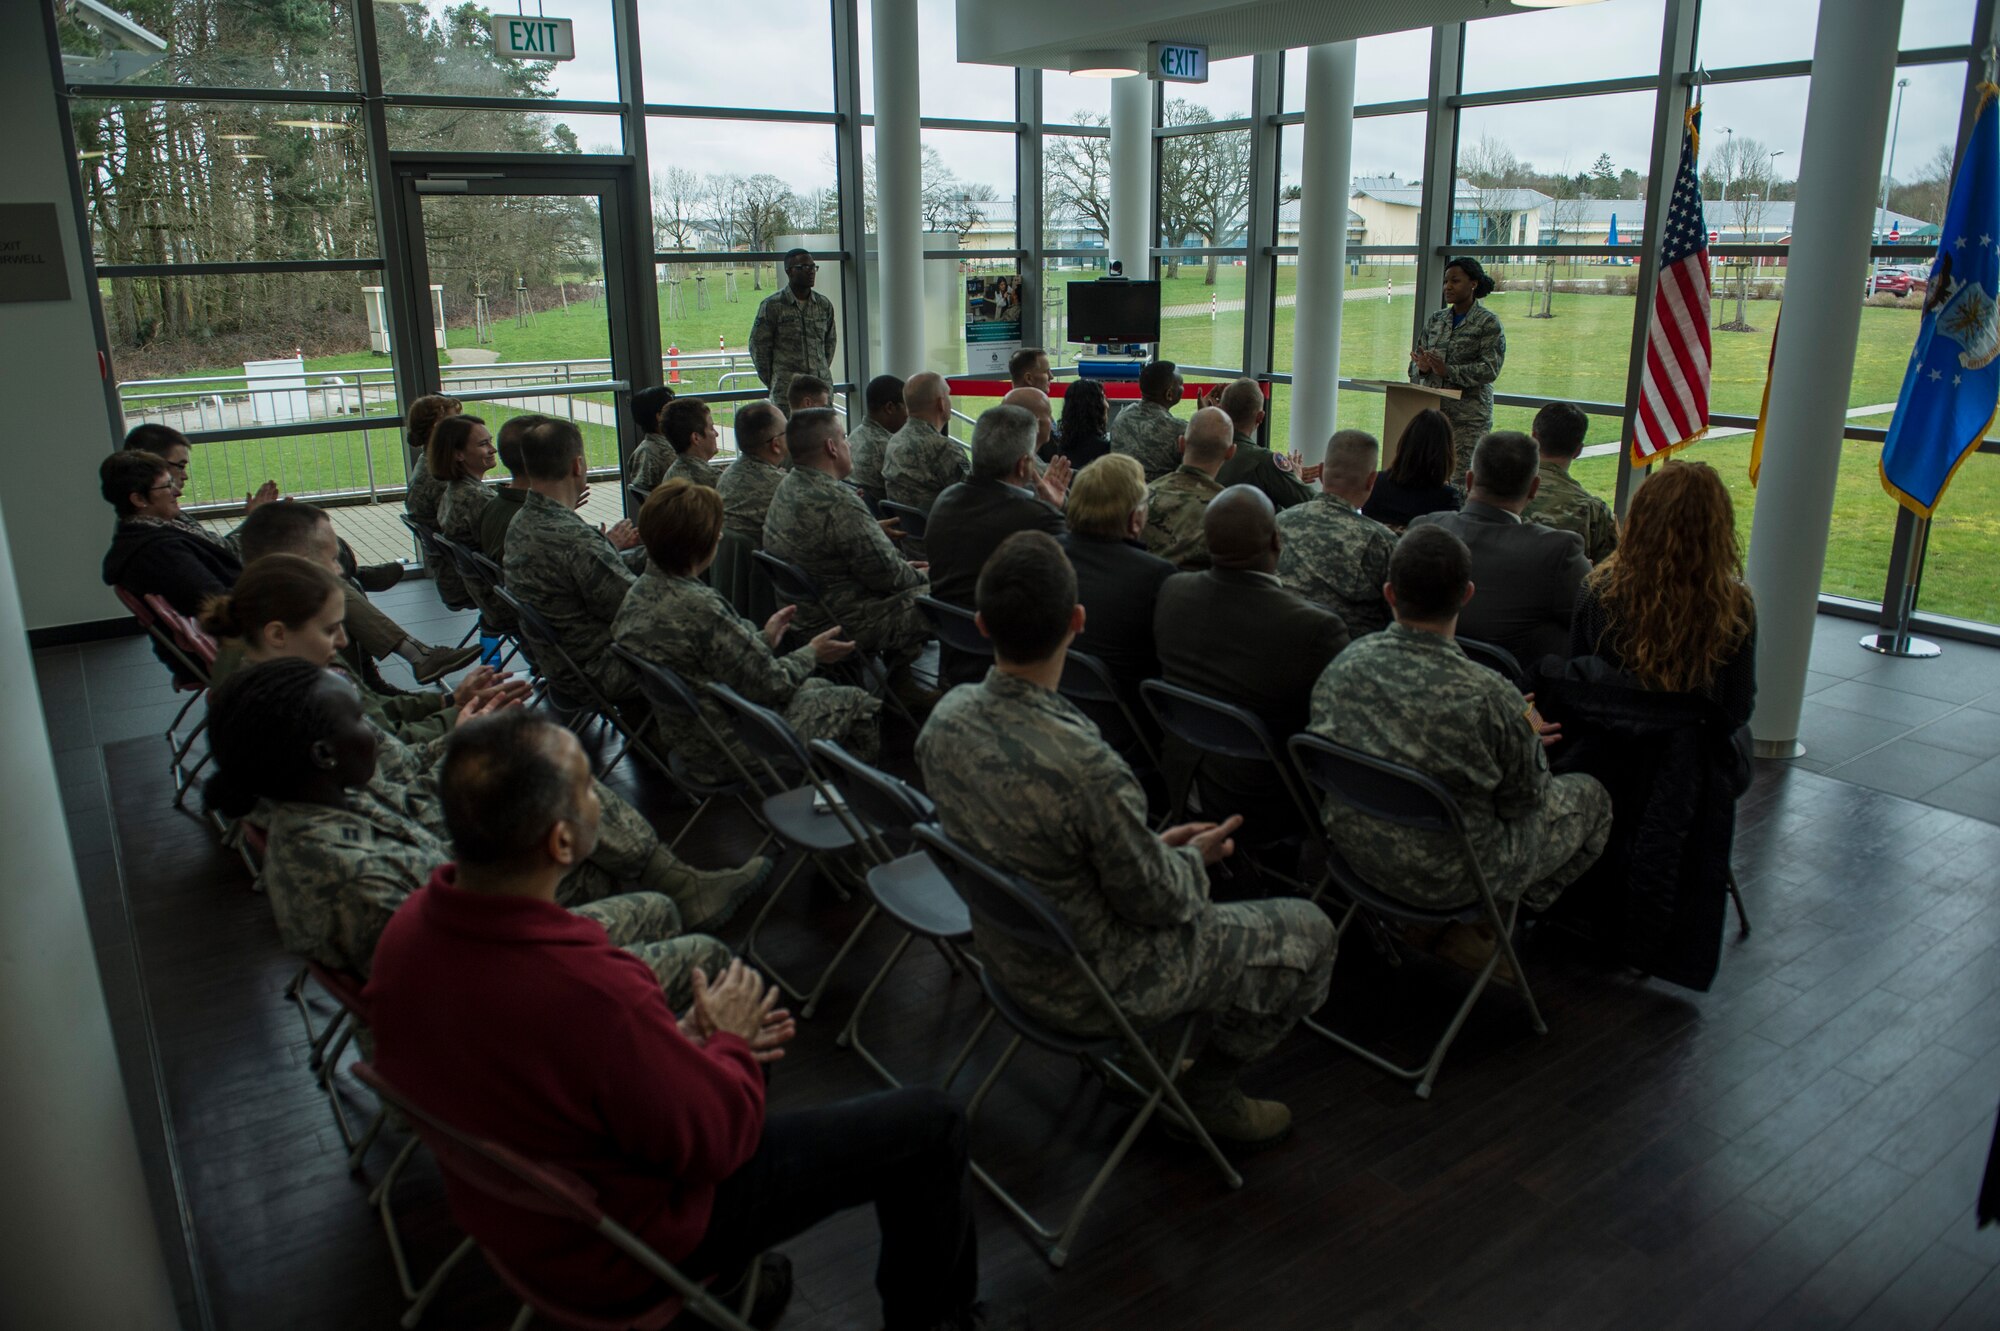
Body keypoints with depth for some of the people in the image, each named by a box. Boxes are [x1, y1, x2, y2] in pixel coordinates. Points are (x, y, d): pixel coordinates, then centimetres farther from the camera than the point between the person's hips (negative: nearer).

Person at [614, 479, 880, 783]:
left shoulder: (640, 592, -2)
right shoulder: (700, 607, -31)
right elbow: (770, 685, -22)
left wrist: (765, 639, 13)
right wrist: (812, 654, -5)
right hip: (734, 752, -9)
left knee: (821, 688, 26)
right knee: (856, 702, 9)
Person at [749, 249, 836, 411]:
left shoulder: (824, 305, 10)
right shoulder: (772, 305, -2)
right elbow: (758, 347, 1)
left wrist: (822, 373, 15)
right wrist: (774, 384, 4)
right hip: (786, 392, -4)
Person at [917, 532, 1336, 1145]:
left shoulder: (946, 716, -13)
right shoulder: (1087, 766, -37)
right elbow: (1155, 902, -22)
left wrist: (1158, 845, 5)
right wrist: (1195, 859, 1)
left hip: (1006, 952, 7)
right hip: (1098, 986, -7)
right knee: (1309, 933, 11)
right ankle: (1207, 1091, 26)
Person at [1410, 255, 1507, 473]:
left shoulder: (1488, 323, -2)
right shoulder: (1435, 319, 14)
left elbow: (1490, 369, -11)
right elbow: (1416, 359, 16)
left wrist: (1448, 371, -20)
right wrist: (1422, 367, -8)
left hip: (1468, 416, -5)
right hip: (1431, 410, 5)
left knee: (1461, 475, -10)